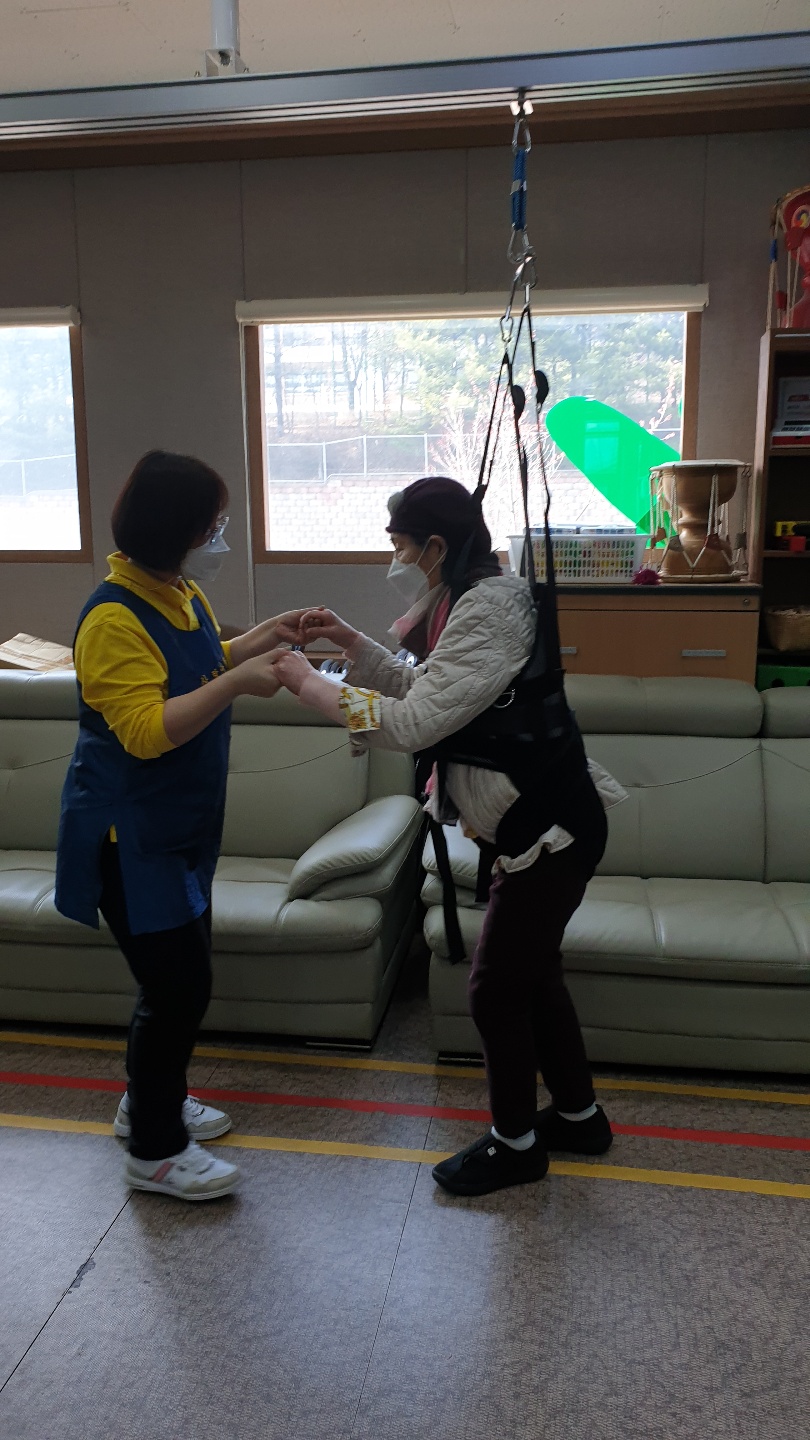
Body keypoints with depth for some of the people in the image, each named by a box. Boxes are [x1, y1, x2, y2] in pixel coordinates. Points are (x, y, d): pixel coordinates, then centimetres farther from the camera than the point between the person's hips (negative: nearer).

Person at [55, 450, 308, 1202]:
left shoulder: (183, 593, 5)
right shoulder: (112, 618, -23)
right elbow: (146, 729, -27)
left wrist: (264, 637, 9)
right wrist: (237, 682, -30)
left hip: (180, 828, 9)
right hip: (129, 837, -9)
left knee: (180, 975, 19)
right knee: (179, 983, -3)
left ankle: (148, 1102, 40)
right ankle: (154, 1150, 16)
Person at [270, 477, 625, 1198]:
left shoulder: (489, 611, -23)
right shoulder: (473, 602, 8)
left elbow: (412, 722, -27)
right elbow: (422, 688, 17)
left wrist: (311, 684, -17)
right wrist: (350, 640, 7)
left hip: (549, 831, -10)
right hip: (525, 825, 10)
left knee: (497, 987, 4)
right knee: (532, 973, 21)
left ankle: (516, 1142, 25)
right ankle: (579, 1115, 39)